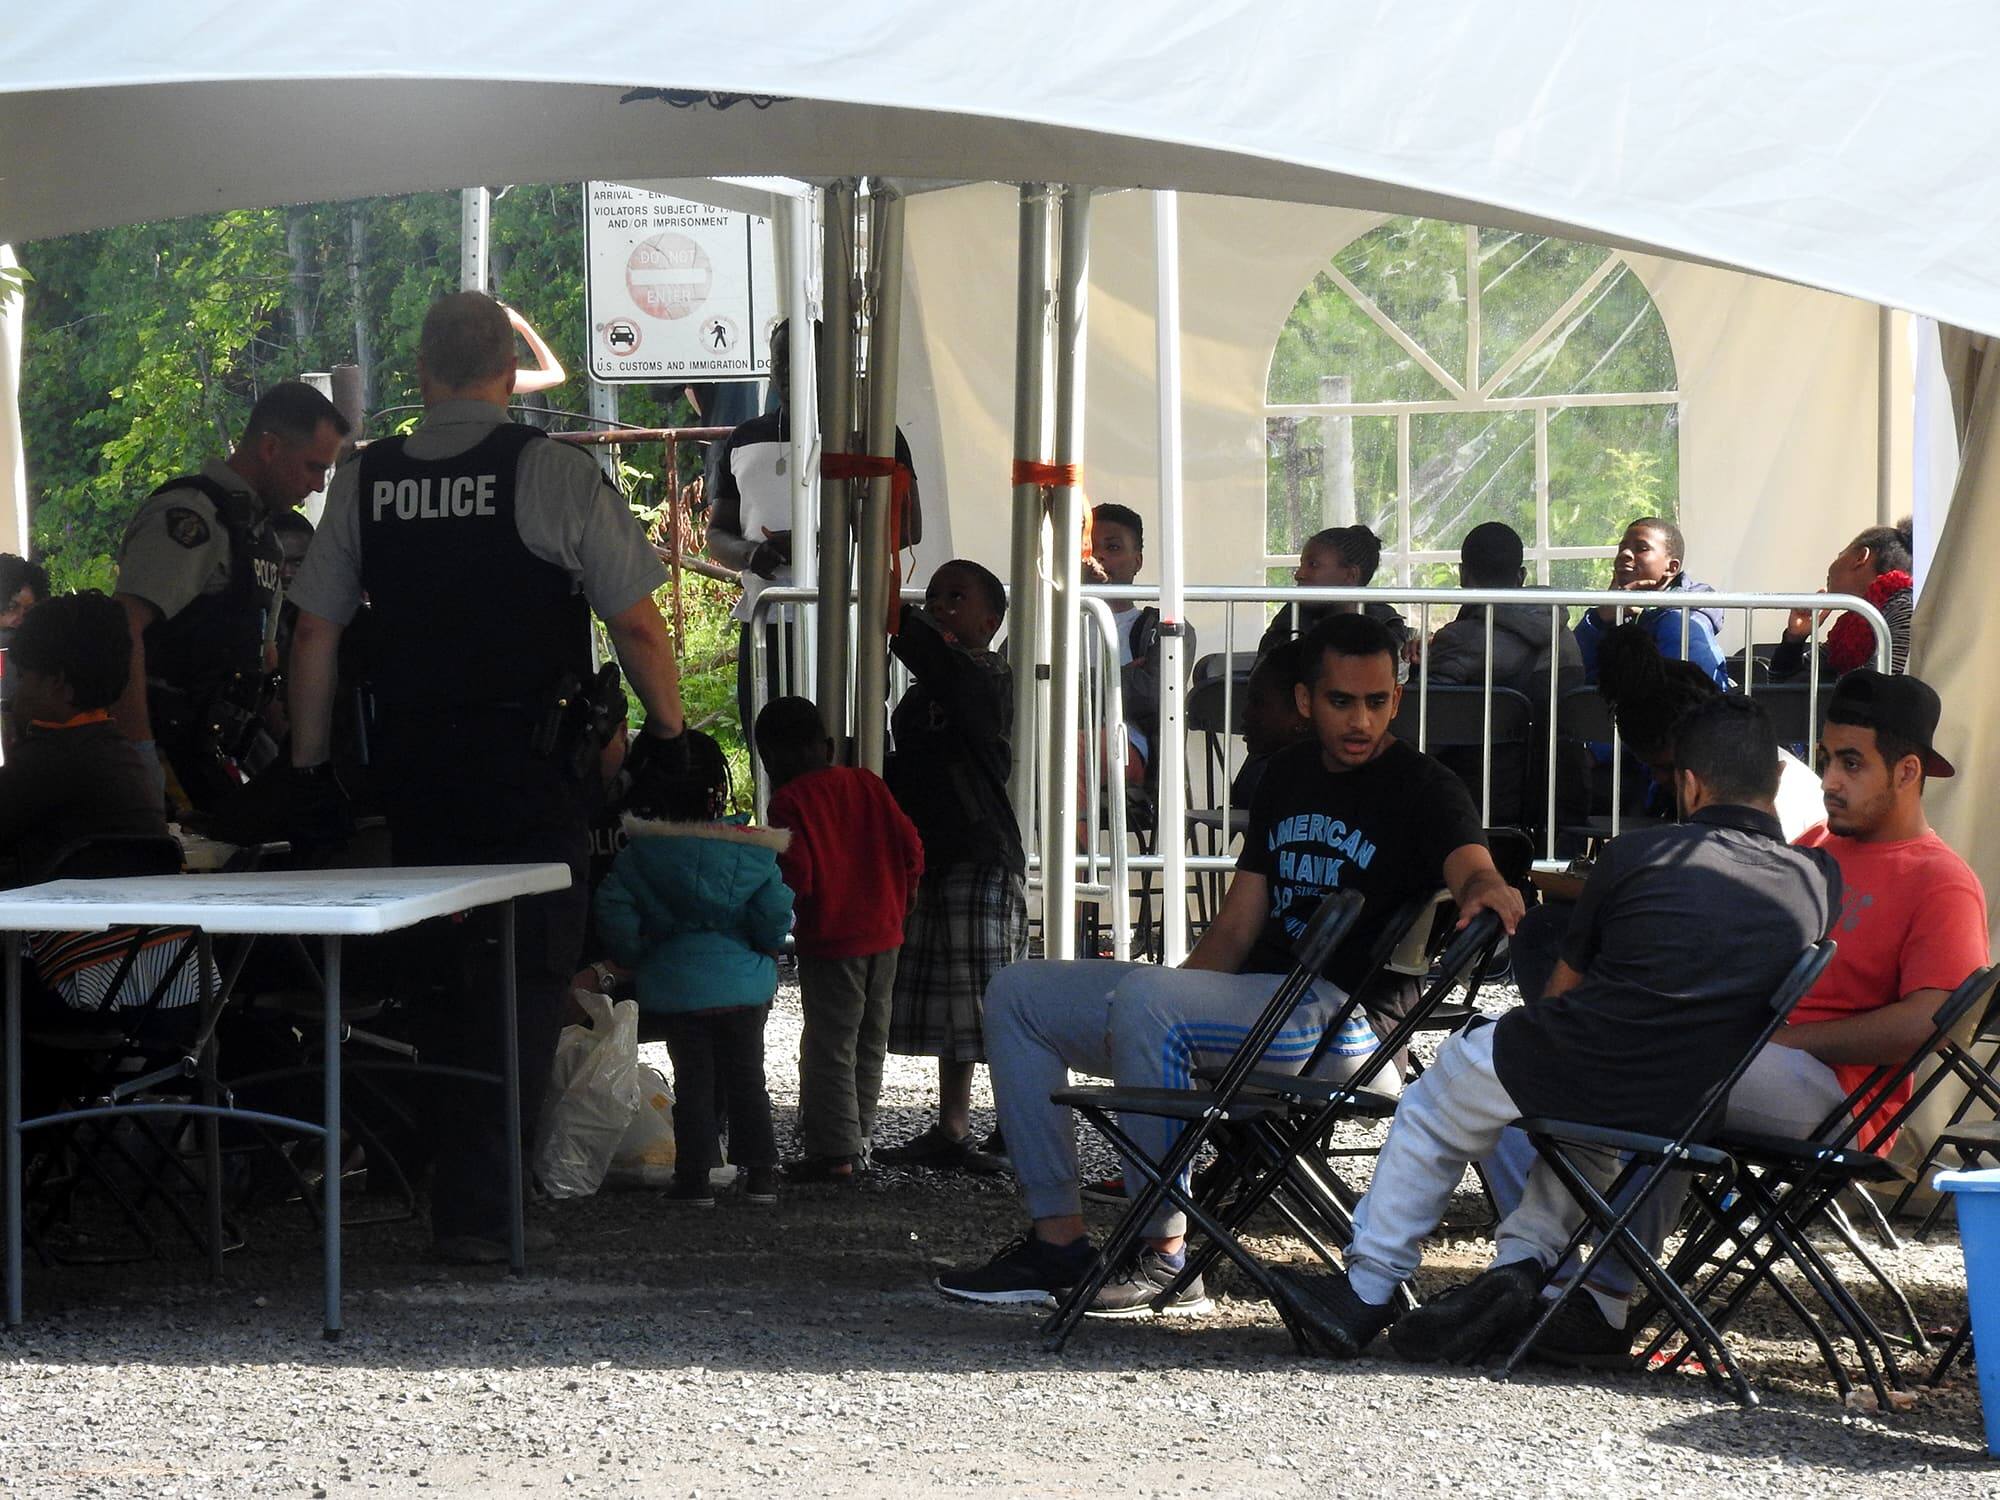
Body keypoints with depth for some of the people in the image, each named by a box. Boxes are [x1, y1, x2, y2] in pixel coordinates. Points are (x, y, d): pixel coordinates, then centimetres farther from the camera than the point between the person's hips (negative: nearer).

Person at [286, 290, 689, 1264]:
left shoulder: (364, 482, 3)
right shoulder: (554, 473, -8)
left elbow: (316, 630, 6)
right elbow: (637, 625, -7)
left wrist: (309, 767, 13)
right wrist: (668, 729, 8)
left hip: (413, 772, 4)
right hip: (534, 776, -4)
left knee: (443, 976, 17)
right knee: (526, 984, 1)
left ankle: (461, 1190, 24)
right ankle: (477, 1210, -4)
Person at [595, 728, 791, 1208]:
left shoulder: (639, 854, -5)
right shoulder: (751, 852, -7)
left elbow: (614, 913, -11)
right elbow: (776, 916, -7)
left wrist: (639, 958, 4)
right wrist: (765, 949, 14)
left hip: (674, 987, 0)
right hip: (743, 986, 0)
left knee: (693, 1080, 7)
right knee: (746, 1078, 11)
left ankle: (695, 1178, 5)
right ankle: (759, 1174, 13)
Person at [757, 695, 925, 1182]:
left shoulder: (790, 801, -10)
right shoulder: (866, 783, 7)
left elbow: (795, 876, -18)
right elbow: (909, 846, 4)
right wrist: (897, 904, 15)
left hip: (830, 941, -6)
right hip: (884, 936, 6)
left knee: (829, 1048, -1)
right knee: (870, 1042, 16)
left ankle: (834, 1150, -1)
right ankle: (859, 1134, 25)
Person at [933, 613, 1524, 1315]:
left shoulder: (1422, 790, -3)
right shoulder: (1289, 776, 17)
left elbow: (1475, 871, -24)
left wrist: (1489, 893, -49)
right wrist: (1172, 1007, 2)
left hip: (1338, 1019, -8)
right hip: (1252, 993, 8)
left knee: (1143, 997, -33)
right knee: (1018, 995, 3)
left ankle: (1166, 1257, -27)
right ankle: (1058, 1238, -4)